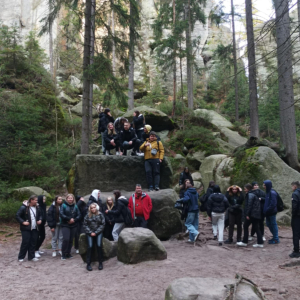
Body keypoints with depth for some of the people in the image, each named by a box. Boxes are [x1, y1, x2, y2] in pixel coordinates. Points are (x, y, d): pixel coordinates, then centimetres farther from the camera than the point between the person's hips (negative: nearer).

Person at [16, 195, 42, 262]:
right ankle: (21, 257, 10)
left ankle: (31, 256, 17)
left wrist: (40, 220, 4)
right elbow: (17, 216, -10)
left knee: (33, 243, 7)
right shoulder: (24, 207, -11)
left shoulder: (37, 208, 7)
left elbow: (40, 215, 22)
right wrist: (23, 222, -17)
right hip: (26, 228, -5)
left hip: (34, 229, 5)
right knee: (25, 242, -4)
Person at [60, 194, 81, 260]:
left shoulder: (75, 206, 8)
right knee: (66, 239, -13)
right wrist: (69, 219, -15)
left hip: (73, 225, 4)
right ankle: (64, 255, -2)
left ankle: (68, 253, 19)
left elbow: (79, 215, 5)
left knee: (71, 240, 6)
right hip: (65, 225, -4)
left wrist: (74, 220, -12)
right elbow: (61, 214, -12)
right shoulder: (63, 205, -2)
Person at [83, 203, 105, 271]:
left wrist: (96, 232, -7)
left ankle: (100, 263, -8)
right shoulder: (87, 216, 7)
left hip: (98, 233, 0)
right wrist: (90, 232, -7)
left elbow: (102, 224, 1)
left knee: (99, 245, -21)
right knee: (90, 246, -20)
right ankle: (88, 264, -9)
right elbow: (85, 225, 5)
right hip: (90, 233, 1)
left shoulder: (100, 215, 5)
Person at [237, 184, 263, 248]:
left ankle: (244, 242, 4)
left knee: (245, 226, 0)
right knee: (256, 228, 9)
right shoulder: (253, 194, 19)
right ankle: (260, 243, 7)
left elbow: (249, 205, -18)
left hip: (252, 214, -9)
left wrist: (247, 214, -18)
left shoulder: (250, 194, -11)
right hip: (256, 214, 9)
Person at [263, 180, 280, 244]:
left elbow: (273, 203, -22)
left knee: (273, 224, 1)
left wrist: (267, 210, -19)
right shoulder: (268, 192, 10)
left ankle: (276, 239, 11)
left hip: (271, 212, -9)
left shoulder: (272, 193, -18)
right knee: (269, 224, 15)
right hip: (268, 212, 9)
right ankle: (275, 237, 28)